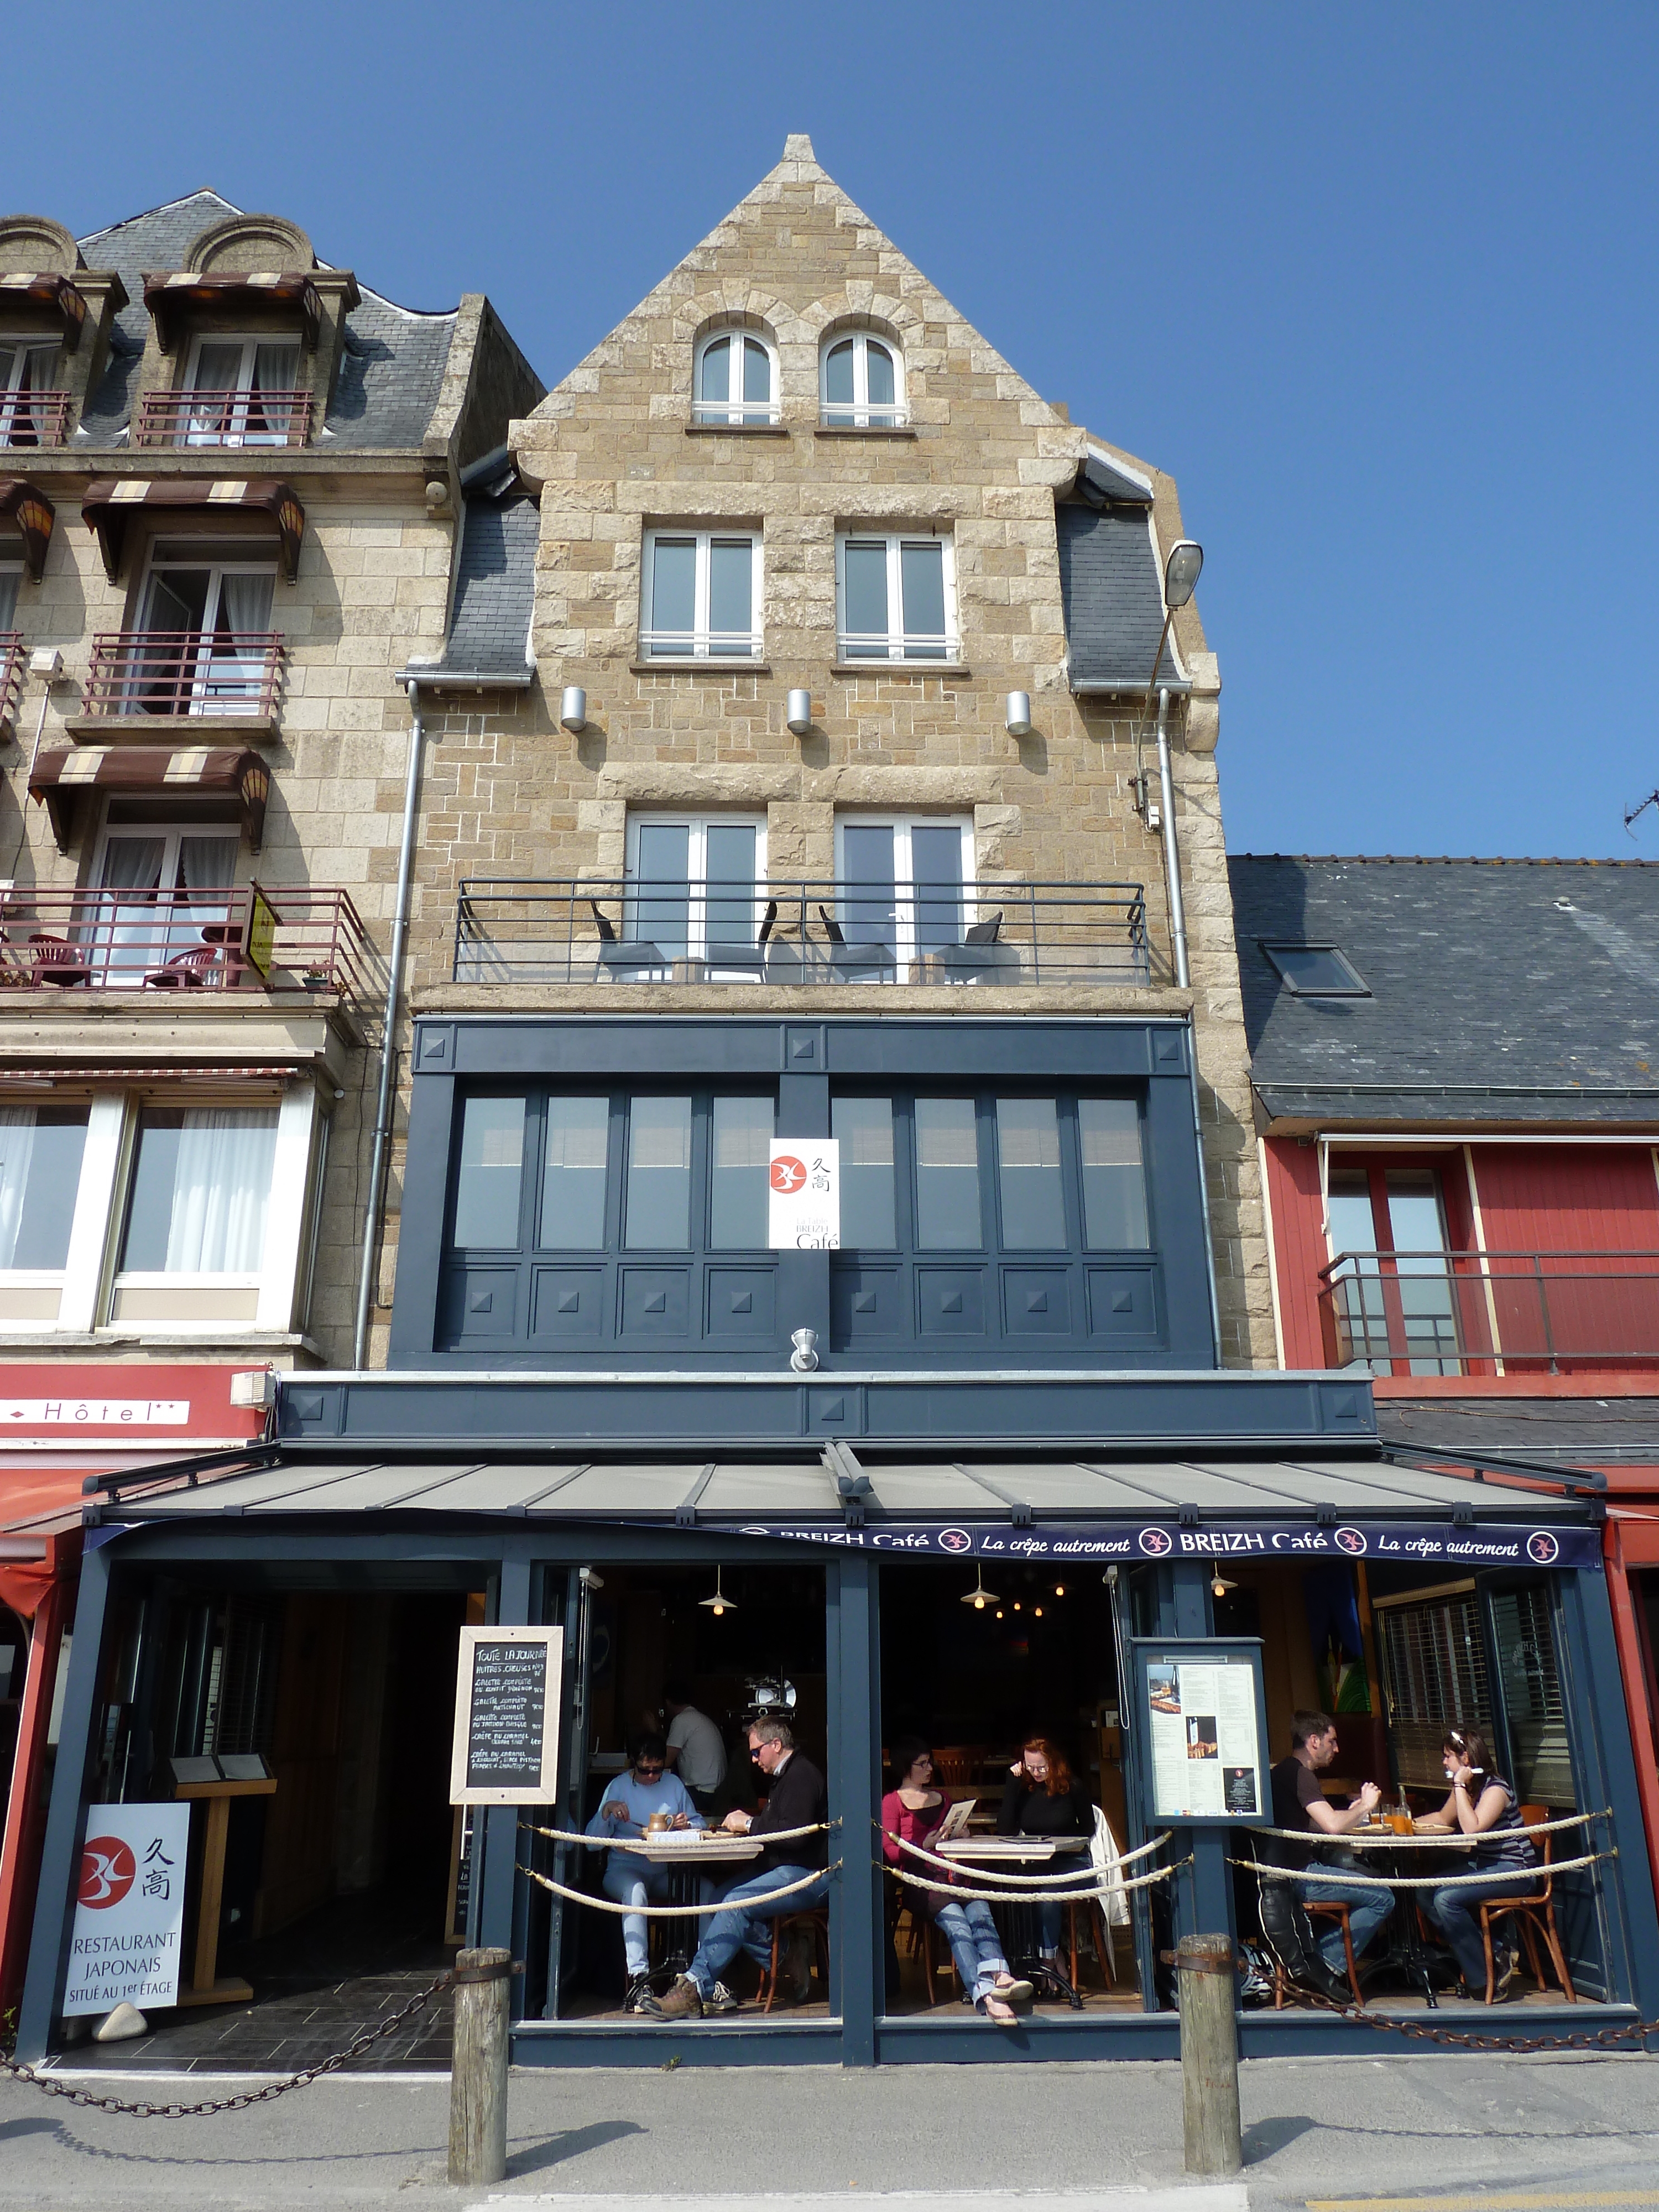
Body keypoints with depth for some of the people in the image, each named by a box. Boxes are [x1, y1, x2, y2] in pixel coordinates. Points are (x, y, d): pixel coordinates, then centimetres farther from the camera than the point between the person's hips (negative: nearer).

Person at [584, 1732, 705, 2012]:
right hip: (625, 1867, -2)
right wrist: (607, 1810, -22)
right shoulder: (619, 1786, 6)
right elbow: (592, 1840, -3)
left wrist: (688, 1824, -11)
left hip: (665, 1872, 3)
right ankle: (638, 1979, -42)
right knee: (634, 1891, -38)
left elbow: (700, 1823, 12)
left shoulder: (674, 1784, 14)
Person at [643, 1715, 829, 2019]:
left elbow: (795, 1834, -24)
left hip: (806, 1875, -11)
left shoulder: (801, 1775, -13)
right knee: (721, 1896, -3)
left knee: (737, 1903, -25)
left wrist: (751, 1824, -15)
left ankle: (693, 1988, -27)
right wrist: (745, 1823, 7)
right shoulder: (784, 1776, 20)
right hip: (786, 1870, 11)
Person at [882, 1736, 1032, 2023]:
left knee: (980, 1912, -30)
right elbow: (890, 1851, 2)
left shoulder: (943, 1797, 30)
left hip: (952, 1873, 5)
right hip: (920, 1881, -5)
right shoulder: (892, 1802, 13)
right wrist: (926, 1845, -12)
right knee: (956, 1924, -33)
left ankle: (998, 1976, -52)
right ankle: (986, 1996, -48)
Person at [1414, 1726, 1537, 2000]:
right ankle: (1493, 1953, -5)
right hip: (1482, 1866, 9)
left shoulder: (1495, 1788, -17)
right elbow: (1443, 1819, 26)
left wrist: (1460, 1786, -25)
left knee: (1446, 1899, -25)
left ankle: (1482, 1979, -11)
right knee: (1425, 1893, -8)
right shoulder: (1465, 1788, 10)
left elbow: (1472, 1828, -30)